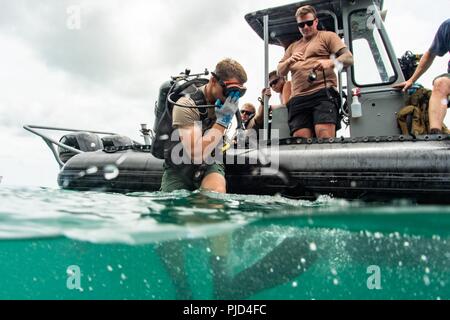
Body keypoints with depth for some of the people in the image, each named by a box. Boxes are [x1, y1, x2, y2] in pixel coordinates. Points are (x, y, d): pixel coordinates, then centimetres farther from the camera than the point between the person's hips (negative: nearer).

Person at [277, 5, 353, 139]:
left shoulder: (327, 36, 17)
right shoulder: (293, 47, 31)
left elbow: (348, 58, 5)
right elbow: (280, 72, 25)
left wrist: (330, 63, -17)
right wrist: (289, 61, 2)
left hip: (323, 94, -4)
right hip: (298, 99, 4)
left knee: (325, 137, -23)